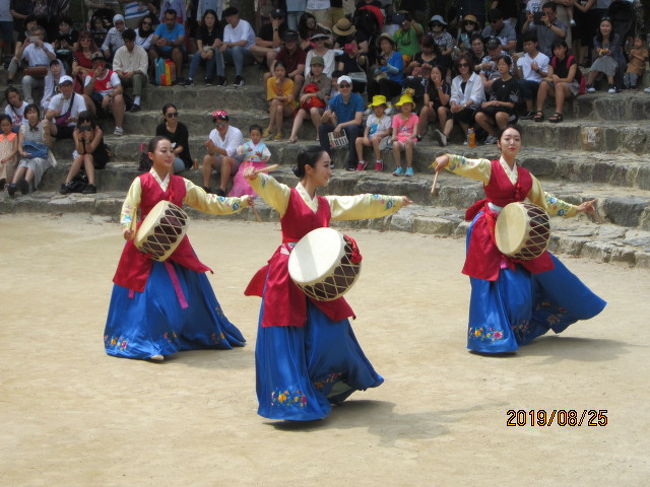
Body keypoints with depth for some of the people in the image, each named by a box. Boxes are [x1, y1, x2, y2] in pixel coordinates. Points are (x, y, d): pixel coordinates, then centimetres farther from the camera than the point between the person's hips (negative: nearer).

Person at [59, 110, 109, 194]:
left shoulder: (98, 131, -20)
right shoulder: (76, 132, -12)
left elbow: (89, 151, -26)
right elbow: (80, 151, -21)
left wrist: (87, 139, -43)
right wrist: (80, 139, -37)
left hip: (98, 159, -2)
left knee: (87, 157, -31)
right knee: (79, 157, -28)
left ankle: (91, 184, -45)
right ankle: (67, 184, -35)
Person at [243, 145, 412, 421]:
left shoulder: (328, 204, 15)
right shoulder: (287, 196, -4)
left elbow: (363, 204, 26)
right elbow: (268, 187, -24)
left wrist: (395, 202, 37)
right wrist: (255, 176, -48)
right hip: (287, 275, -6)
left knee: (330, 332, 7)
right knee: (287, 340, -4)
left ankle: (323, 390, 29)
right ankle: (291, 398, 0)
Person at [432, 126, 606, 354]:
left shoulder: (526, 177, 8)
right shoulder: (489, 168, -7)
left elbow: (545, 200, 20)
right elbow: (466, 165, -26)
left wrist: (576, 209, 22)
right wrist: (447, 159, -48)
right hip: (489, 231, -5)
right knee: (493, 283, -5)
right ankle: (493, 335, 5)